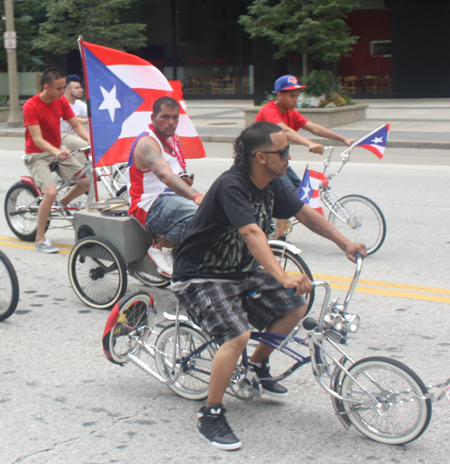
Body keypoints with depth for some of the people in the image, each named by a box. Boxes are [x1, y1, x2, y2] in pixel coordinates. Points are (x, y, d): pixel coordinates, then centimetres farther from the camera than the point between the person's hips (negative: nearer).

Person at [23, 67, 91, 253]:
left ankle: (63, 203, 23)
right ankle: (40, 239, -11)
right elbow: (37, 139, -26)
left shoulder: (61, 101, -2)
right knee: (50, 192, -27)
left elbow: (76, 125, 1)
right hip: (37, 155, -6)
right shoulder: (31, 106, -21)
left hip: (57, 151, 6)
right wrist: (56, 152, -44)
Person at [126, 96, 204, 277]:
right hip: (150, 207, -8)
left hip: (172, 197, 8)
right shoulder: (147, 143, -15)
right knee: (198, 212, -33)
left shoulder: (174, 140, 15)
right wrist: (196, 196, -49)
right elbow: (164, 174, -34)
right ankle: (161, 249, -11)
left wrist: (187, 180, 0)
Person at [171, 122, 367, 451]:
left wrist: (344, 243, 8)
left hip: (240, 271, 9)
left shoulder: (271, 185, -1)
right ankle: (211, 416, -12)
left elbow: (304, 213, 14)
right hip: (200, 277, -9)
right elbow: (252, 233, -42)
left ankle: (258, 365, 25)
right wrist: (283, 277, -53)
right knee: (238, 335, -27)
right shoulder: (231, 186, -28)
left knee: (295, 307, 4)